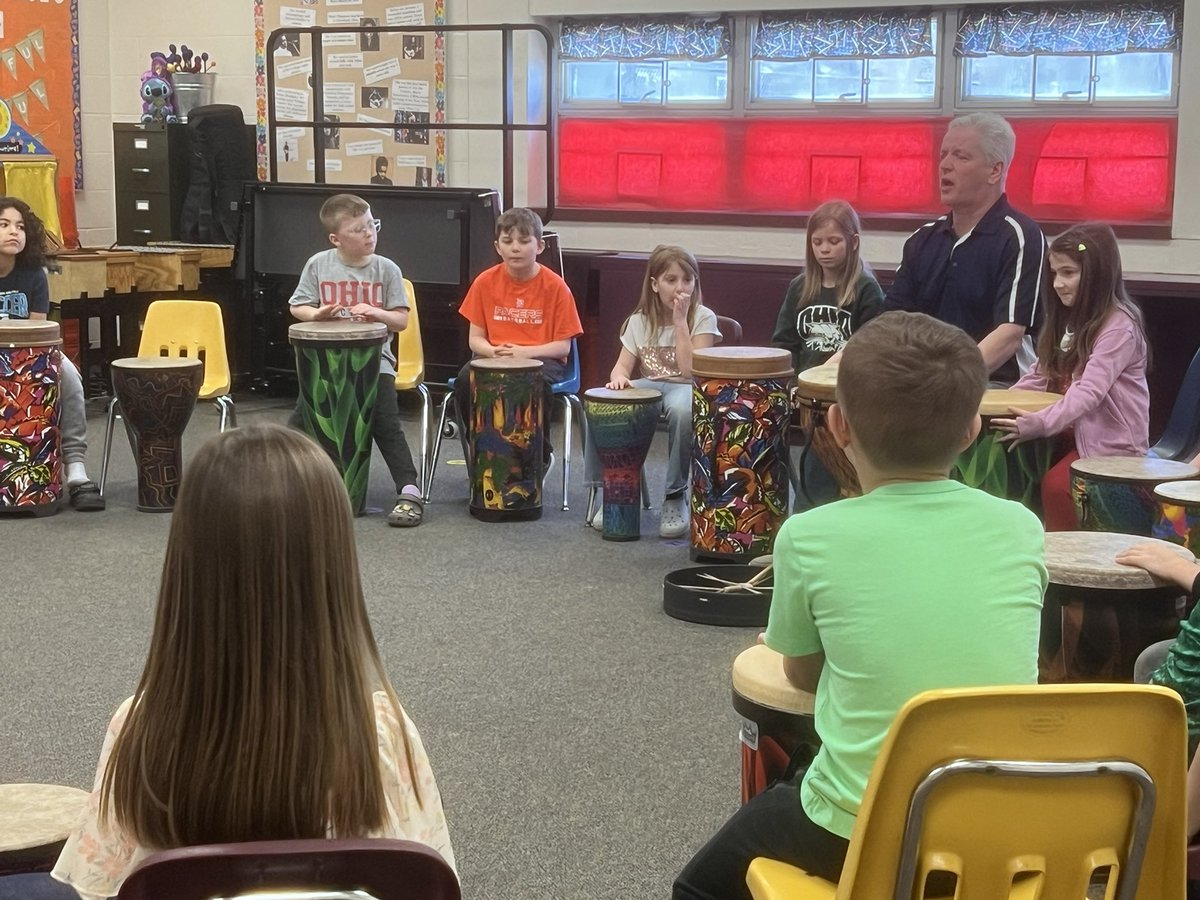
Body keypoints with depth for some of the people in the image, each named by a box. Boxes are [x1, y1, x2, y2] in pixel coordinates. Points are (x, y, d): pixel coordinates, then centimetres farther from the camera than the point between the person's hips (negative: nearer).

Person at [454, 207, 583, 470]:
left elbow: (563, 345, -5)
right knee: (466, 379, -31)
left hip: (540, 359, -2)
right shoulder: (485, 282, 2)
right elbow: (475, 339, 5)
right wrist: (495, 352, -17)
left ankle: (541, 455, -11)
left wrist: (525, 352, -20)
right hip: (494, 358, 2)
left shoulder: (554, 285, -5)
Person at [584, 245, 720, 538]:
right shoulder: (640, 321, 7)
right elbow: (623, 365, 3)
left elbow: (690, 370, -16)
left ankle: (676, 496, -23)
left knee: (683, 410, -42)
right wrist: (619, 377, -22)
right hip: (647, 388, 3)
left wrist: (680, 320, -18)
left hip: (685, 388, -3)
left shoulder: (703, 318, -4)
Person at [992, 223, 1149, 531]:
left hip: (1113, 444, -8)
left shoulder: (1119, 326, -16)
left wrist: (1042, 423, -38)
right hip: (1075, 434, 8)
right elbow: (1042, 374, 14)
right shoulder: (1071, 320, 13)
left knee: (1055, 484, -28)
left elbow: (1090, 390, -26)